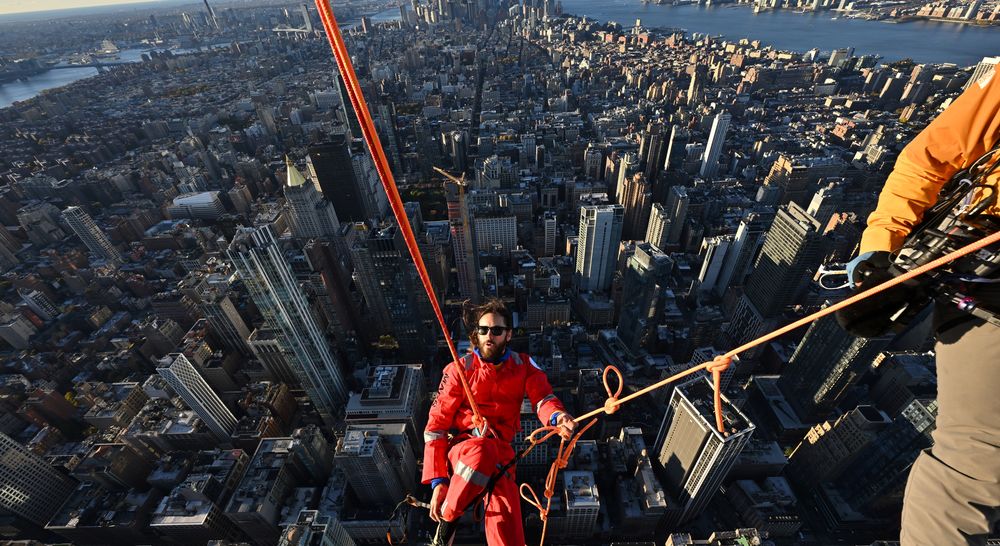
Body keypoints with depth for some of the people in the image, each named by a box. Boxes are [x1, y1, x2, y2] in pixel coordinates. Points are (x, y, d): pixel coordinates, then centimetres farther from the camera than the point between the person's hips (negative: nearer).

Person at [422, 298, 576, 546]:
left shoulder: (523, 365, 4)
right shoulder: (459, 369, -4)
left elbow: (542, 398, -11)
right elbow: (437, 424, -5)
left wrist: (557, 416, -36)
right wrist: (438, 480, -13)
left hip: (499, 451, 1)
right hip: (459, 447, -1)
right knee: (481, 451, -36)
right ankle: (447, 518, -11)